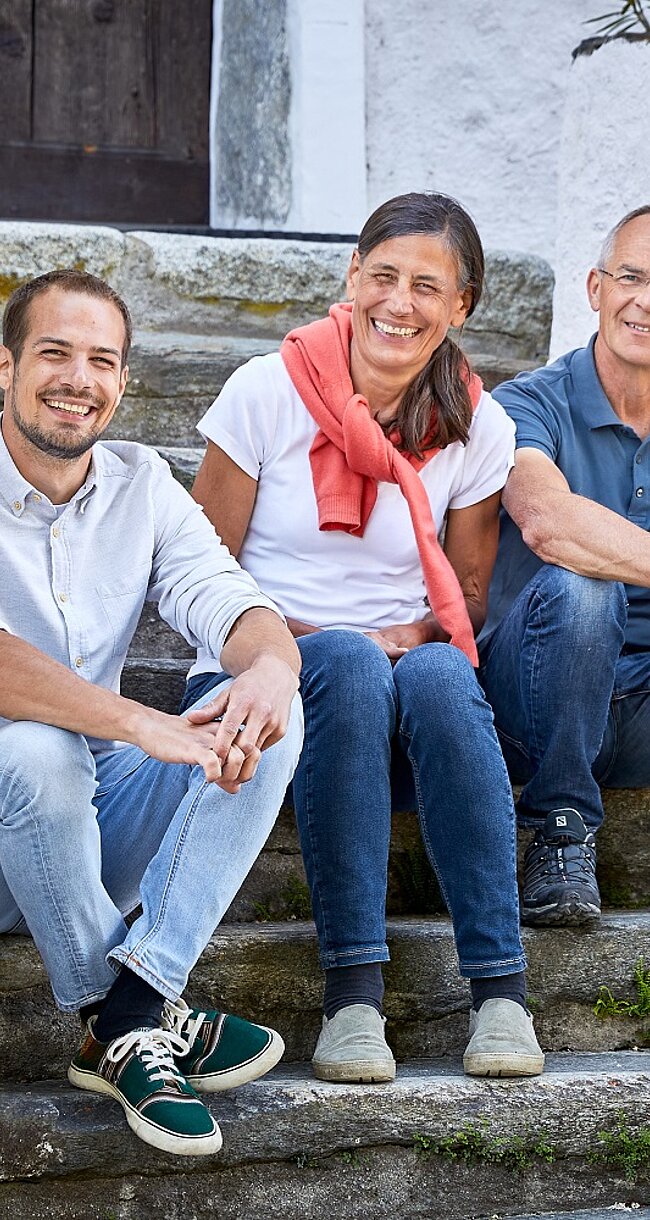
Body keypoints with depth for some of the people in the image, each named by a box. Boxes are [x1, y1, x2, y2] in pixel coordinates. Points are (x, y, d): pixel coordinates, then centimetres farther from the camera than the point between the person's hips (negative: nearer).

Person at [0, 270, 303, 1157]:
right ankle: (131, 1025, -18)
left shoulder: (140, 485, 7)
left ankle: (128, 1020, -27)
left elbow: (220, 594, -6)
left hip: (96, 829, 5)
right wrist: (142, 724, -40)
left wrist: (271, 660, -32)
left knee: (268, 714, -17)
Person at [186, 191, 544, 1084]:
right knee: (351, 664, -36)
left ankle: (501, 988, -34)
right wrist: (313, 639, -16)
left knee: (440, 674, -34)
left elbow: (466, 602, 10)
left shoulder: (477, 430, 4)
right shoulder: (270, 391, -3)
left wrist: (410, 639, -12)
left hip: (398, 683, 2)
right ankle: (353, 993, -36)